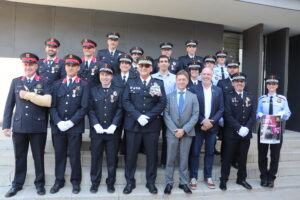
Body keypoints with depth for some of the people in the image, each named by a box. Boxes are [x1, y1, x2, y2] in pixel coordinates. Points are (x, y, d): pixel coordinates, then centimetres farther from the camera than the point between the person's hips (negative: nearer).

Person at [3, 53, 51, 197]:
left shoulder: (44, 82, 1)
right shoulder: (15, 82, 9)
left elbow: (47, 102, -13)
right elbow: (9, 105, 7)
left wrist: (28, 95, -12)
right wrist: (6, 125, 3)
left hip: (38, 127, -2)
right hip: (19, 126, 3)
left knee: (38, 157, 9)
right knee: (19, 157, 13)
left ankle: (39, 183, 25)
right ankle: (17, 184, 30)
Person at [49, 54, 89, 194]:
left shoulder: (84, 85, 1)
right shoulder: (57, 84, 11)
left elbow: (84, 107, -6)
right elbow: (52, 106, 5)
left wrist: (71, 122, -12)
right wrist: (58, 122, -9)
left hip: (75, 127, -3)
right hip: (58, 127, 3)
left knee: (74, 155, 6)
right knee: (59, 155, 12)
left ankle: (75, 181, 24)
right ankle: (59, 181, 29)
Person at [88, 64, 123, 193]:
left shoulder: (119, 90, 5)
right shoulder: (93, 90, 9)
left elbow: (120, 109, -2)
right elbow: (90, 110, 1)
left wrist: (114, 126, -12)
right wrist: (96, 125, -11)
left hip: (112, 131, -1)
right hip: (96, 131, 1)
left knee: (112, 158, 8)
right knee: (96, 158, 9)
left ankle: (111, 183, 24)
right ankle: (95, 182, 26)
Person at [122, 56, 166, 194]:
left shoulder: (159, 83, 7)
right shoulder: (130, 83, 9)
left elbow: (162, 103, -2)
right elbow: (126, 101, -1)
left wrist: (148, 116, -13)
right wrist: (138, 116, -14)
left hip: (152, 125, 0)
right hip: (133, 124, 1)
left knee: (152, 155, 7)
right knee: (131, 154, 6)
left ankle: (151, 182, 24)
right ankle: (130, 182, 23)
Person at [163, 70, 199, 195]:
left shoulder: (193, 97, 6)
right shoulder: (169, 96, 5)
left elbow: (195, 116, -2)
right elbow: (166, 115, -2)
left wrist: (184, 129, -13)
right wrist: (174, 130, -13)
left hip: (187, 132, 0)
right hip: (172, 132, 0)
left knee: (184, 159, 9)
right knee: (170, 159, 6)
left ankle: (183, 183, 22)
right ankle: (169, 183, 18)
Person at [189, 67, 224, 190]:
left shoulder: (218, 90, 7)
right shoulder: (194, 89, -1)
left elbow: (221, 109, 3)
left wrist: (211, 121, -11)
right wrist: (203, 121, -15)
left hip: (212, 126, 3)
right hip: (198, 126, -2)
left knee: (210, 152, 11)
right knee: (195, 152, 3)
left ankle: (208, 177, 24)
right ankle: (193, 177, 17)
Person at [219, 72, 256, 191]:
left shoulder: (250, 98, 11)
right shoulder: (228, 97, -2)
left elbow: (253, 115, 3)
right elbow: (228, 115, -11)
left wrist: (246, 128, -12)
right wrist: (239, 128, -19)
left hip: (246, 133, 4)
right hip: (231, 133, -3)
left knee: (243, 157, 14)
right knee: (227, 157, 4)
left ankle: (241, 179, 30)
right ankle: (223, 179, 16)